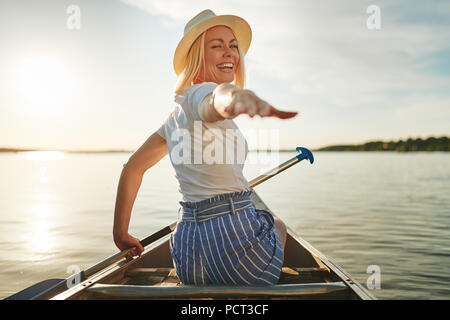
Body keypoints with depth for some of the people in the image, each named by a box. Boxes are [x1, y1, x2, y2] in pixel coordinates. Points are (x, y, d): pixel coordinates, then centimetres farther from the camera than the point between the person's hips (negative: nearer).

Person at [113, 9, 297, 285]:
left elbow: (133, 167, 18)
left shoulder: (178, 114, 15)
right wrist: (236, 96, -61)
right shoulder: (200, 94, -10)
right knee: (278, 226, 28)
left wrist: (121, 234, 22)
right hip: (235, 238, -7)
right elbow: (218, 97, -37)